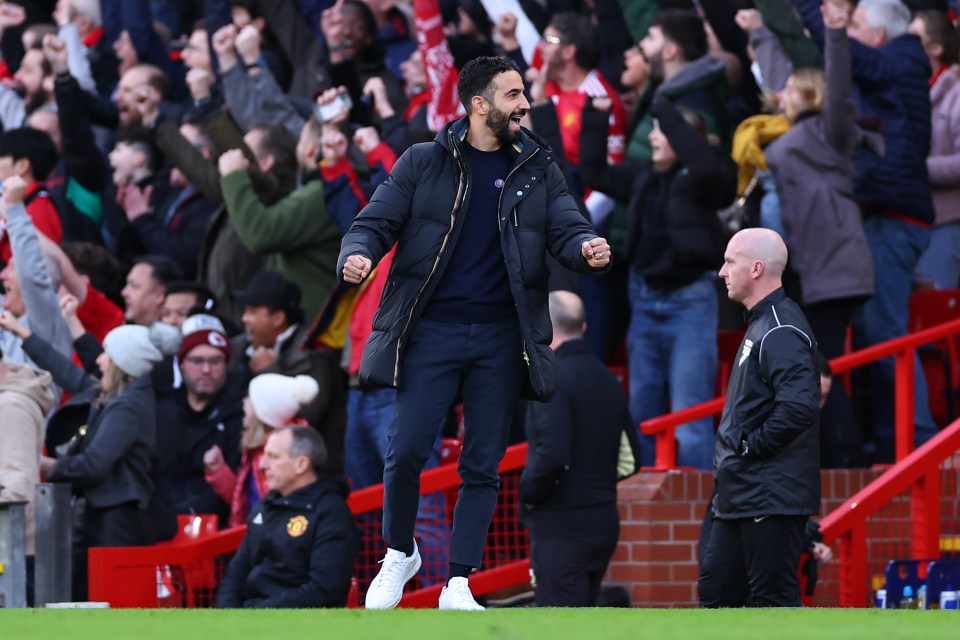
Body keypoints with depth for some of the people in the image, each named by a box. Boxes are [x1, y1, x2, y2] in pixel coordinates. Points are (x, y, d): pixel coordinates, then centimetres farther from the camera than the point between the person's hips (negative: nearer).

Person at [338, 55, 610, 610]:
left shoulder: (538, 170, 8)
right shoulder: (424, 163, 2)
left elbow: (567, 230, 0)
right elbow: (377, 222, 2)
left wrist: (588, 250, -24)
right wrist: (358, 255, -21)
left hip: (500, 336, 2)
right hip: (431, 330, -2)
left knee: (483, 464, 3)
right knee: (406, 452, -7)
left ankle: (459, 585, 8)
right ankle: (400, 554, 18)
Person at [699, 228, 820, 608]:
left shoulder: (781, 331, -17)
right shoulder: (759, 324, 17)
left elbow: (799, 406, -30)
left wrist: (748, 446, -19)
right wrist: (728, 458, 14)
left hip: (772, 498, -11)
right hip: (741, 496, 11)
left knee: (772, 600, -7)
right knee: (716, 588, 13)